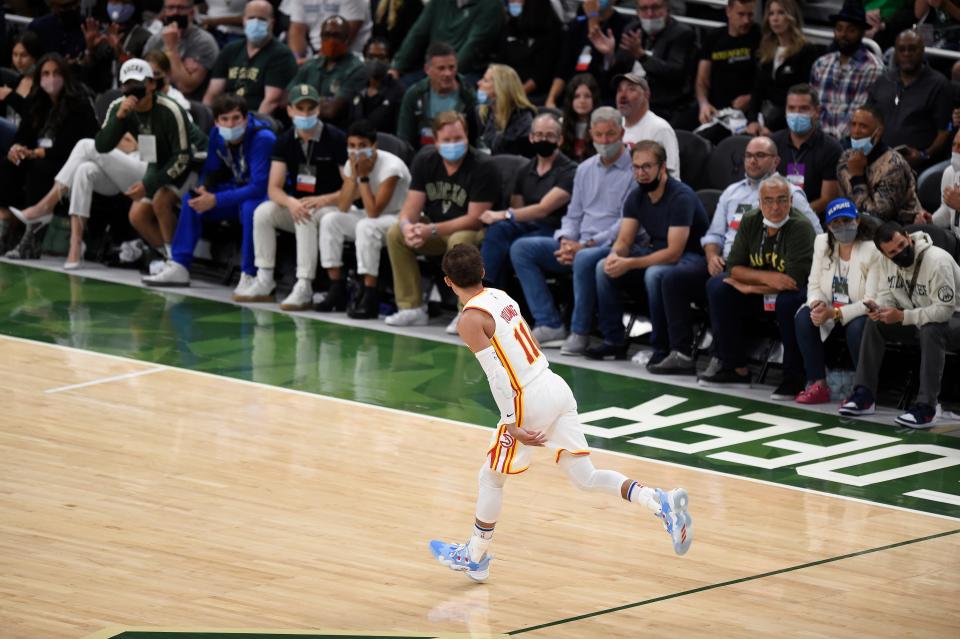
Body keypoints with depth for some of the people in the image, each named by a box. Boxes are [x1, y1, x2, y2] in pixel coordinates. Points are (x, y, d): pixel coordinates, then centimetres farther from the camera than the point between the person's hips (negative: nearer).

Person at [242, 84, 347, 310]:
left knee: (307, 217, -35)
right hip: (297, 205, 5)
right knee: (263, 212, -19)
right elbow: (274, 188, -5)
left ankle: (304, 288, -36)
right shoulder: (285, 141, 2)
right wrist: (291, 203, -27)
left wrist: (323, 200, -27)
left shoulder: (335, 139, -13)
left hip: (332, 208, -5)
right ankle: (264, 283, -15)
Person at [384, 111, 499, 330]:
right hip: (437, 232, 6)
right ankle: (411, 308, -10)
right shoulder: (425, 163, 0)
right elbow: (412, 205, -3)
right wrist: (407, 225, -29)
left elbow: (475, 219, -22)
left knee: (459, 241, -38)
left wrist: (433, 230, -29)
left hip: (473, 232, -6)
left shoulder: (482, 168, -19)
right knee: (395, 234, -14)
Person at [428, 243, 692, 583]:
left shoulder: (470, 320, -12)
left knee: (491, 478, 13)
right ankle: (661, 502, -11)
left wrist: (512, 424, -18)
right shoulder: (501, 297, 13)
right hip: (556, 386, 7)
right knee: (585, 476, 7)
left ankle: (475, 558, 26)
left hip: (529, 399, -7)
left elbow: (497, 375, -19)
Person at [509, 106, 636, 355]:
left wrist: (585, 246, -18)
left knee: (584, 259, -41)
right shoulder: (585, 169, 17)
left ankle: (580, 332, -23)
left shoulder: (634, 171, -6)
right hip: (578, 245, 8)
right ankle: (550, 324, -14)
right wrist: (566, 240, -3)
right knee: (521, 248, -7)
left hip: (613, 247, -8)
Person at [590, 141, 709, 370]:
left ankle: (662, 348, -26)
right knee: (604, 268, -6)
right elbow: (624, 241, 3)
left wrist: (629, 264, -31)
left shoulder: (681, 196, -23)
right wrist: (615, 256, -22)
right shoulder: (636, 197, 3)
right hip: (657, 254, 8)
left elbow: (673, 253, -28)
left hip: (692, 259, -8)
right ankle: (614, 341, 0)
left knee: (655, 274, -37)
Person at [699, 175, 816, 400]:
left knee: (788, 301, -39)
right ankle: (737, 370, -5)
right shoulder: (750, 222, -2)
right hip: (759, 293, 6)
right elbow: (734, 267, -3)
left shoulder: (800, 227, -20)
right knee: (717, 286, -11)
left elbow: (794, 281, -26)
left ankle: (794, 379, -23)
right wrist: (766, 277, -22)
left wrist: (750, 287, -16)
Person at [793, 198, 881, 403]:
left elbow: (872, 301, -21)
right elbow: (814, 284, 4)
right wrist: (817, 304, -20)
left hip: (860, 316, -5)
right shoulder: (822, 243, 2)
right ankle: (818, 385, -18)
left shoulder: (871, 250, -17)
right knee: (804, 317, -23)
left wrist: (836, 314, -28)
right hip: (830, 312, 5)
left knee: (857, 327, -37)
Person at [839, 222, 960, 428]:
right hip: (917, 318, 7)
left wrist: (902, 317, -35)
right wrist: (878, 308, -26)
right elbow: (887, 296, -1)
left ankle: (926, 407, -37)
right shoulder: (885, 262, -6)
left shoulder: (938, 261, -28)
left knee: (930, 330, -38)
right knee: (874, 323, -11)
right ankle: (864, 395, -9)